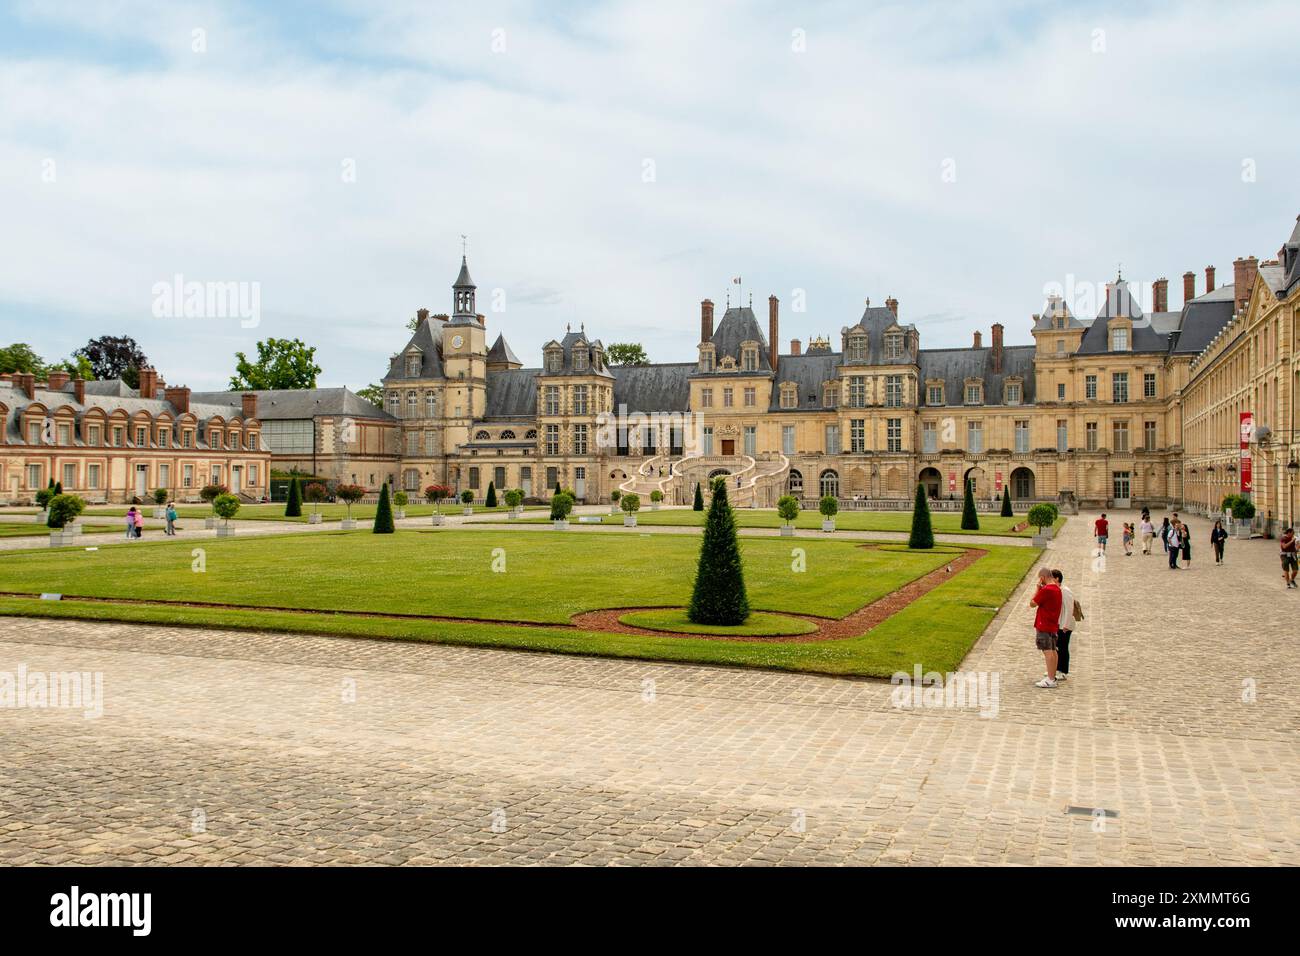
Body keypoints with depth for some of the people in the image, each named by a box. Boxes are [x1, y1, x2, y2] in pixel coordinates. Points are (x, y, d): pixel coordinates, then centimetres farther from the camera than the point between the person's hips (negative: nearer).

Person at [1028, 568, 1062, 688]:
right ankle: (1053, 677, 22)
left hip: (1044, 626, -10)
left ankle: (1050, 680, -10)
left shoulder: (1046, 590, -19)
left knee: (1047, 651, -9)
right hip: (1053, 625, 10)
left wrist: (1038, 588, -8)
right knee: (1053, 651, 14)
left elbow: (1032, 603, -13)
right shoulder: (1057, 589, 11)